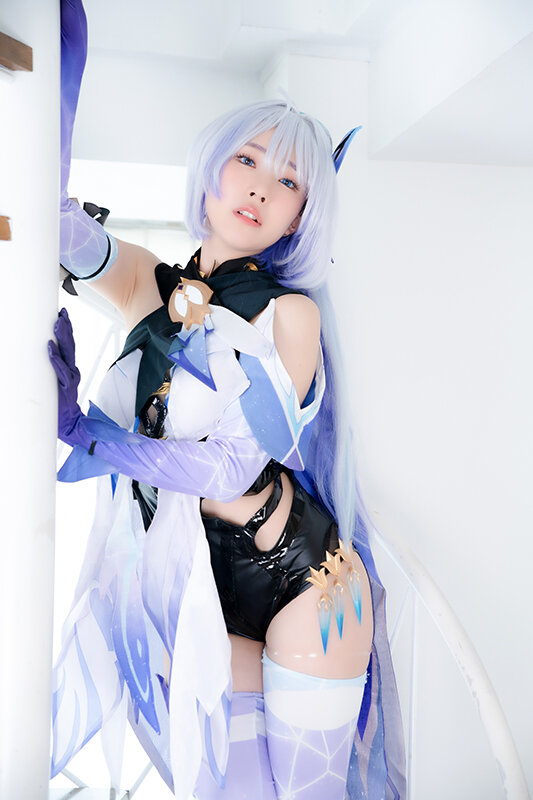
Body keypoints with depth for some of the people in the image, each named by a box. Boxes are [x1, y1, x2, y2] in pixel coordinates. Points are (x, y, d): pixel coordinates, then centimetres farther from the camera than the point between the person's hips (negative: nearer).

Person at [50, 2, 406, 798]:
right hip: (194, 594, 4)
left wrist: (88, 439, -11)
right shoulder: (148, 284, 2)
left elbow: (236, 465, -15)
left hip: (304, 581, -3)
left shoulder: (290, 312, -9)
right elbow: (52, 217, -16)